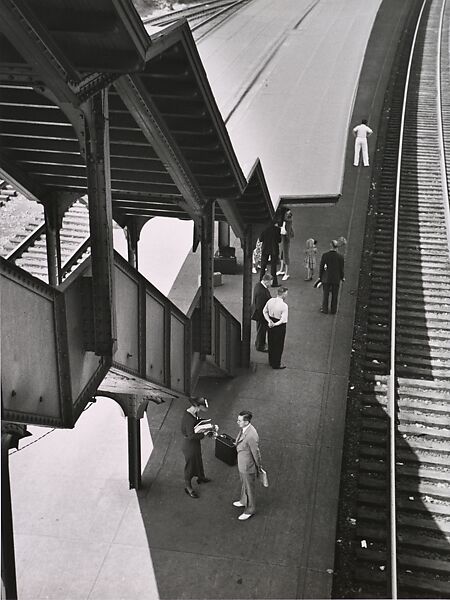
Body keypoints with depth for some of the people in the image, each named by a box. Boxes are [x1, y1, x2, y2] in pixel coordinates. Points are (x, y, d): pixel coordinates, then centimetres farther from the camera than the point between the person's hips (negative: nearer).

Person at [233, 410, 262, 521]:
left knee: (249, 488, 14)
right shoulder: (243, 429, -10)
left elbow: (256, 453, -23)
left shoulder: (251, 436, -37)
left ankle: (250, 510, 34)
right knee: (243, 484, 30)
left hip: (248, 466, -8)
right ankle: (244, 501, 54)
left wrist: (259, 468, -11)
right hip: (242, 464, 8)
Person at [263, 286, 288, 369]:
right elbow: (283, 320, -27)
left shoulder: (270, 301, -7)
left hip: (271, 325, 6)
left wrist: (269, 321, -3)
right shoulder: (284, 305, -26)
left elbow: (265, 311, 4)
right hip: (279, 328, -6)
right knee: (278, 345, 12)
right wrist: (275, 324, -18)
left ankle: (271, 361, 39)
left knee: (271, 344, 22)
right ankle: (276, 364, 26)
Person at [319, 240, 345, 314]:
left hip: (326, 278, 0)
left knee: (325, 294, 12)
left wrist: (320, 276, 6)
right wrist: (342, 277, 11)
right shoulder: (340, 256, -10)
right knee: (334, 295, 11)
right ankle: (333, 310, 18)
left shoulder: (325, 255, -11)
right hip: (336, 278, 0)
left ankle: (325, 309, 18)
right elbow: (341, 268, -3)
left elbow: (322, 267, -5)